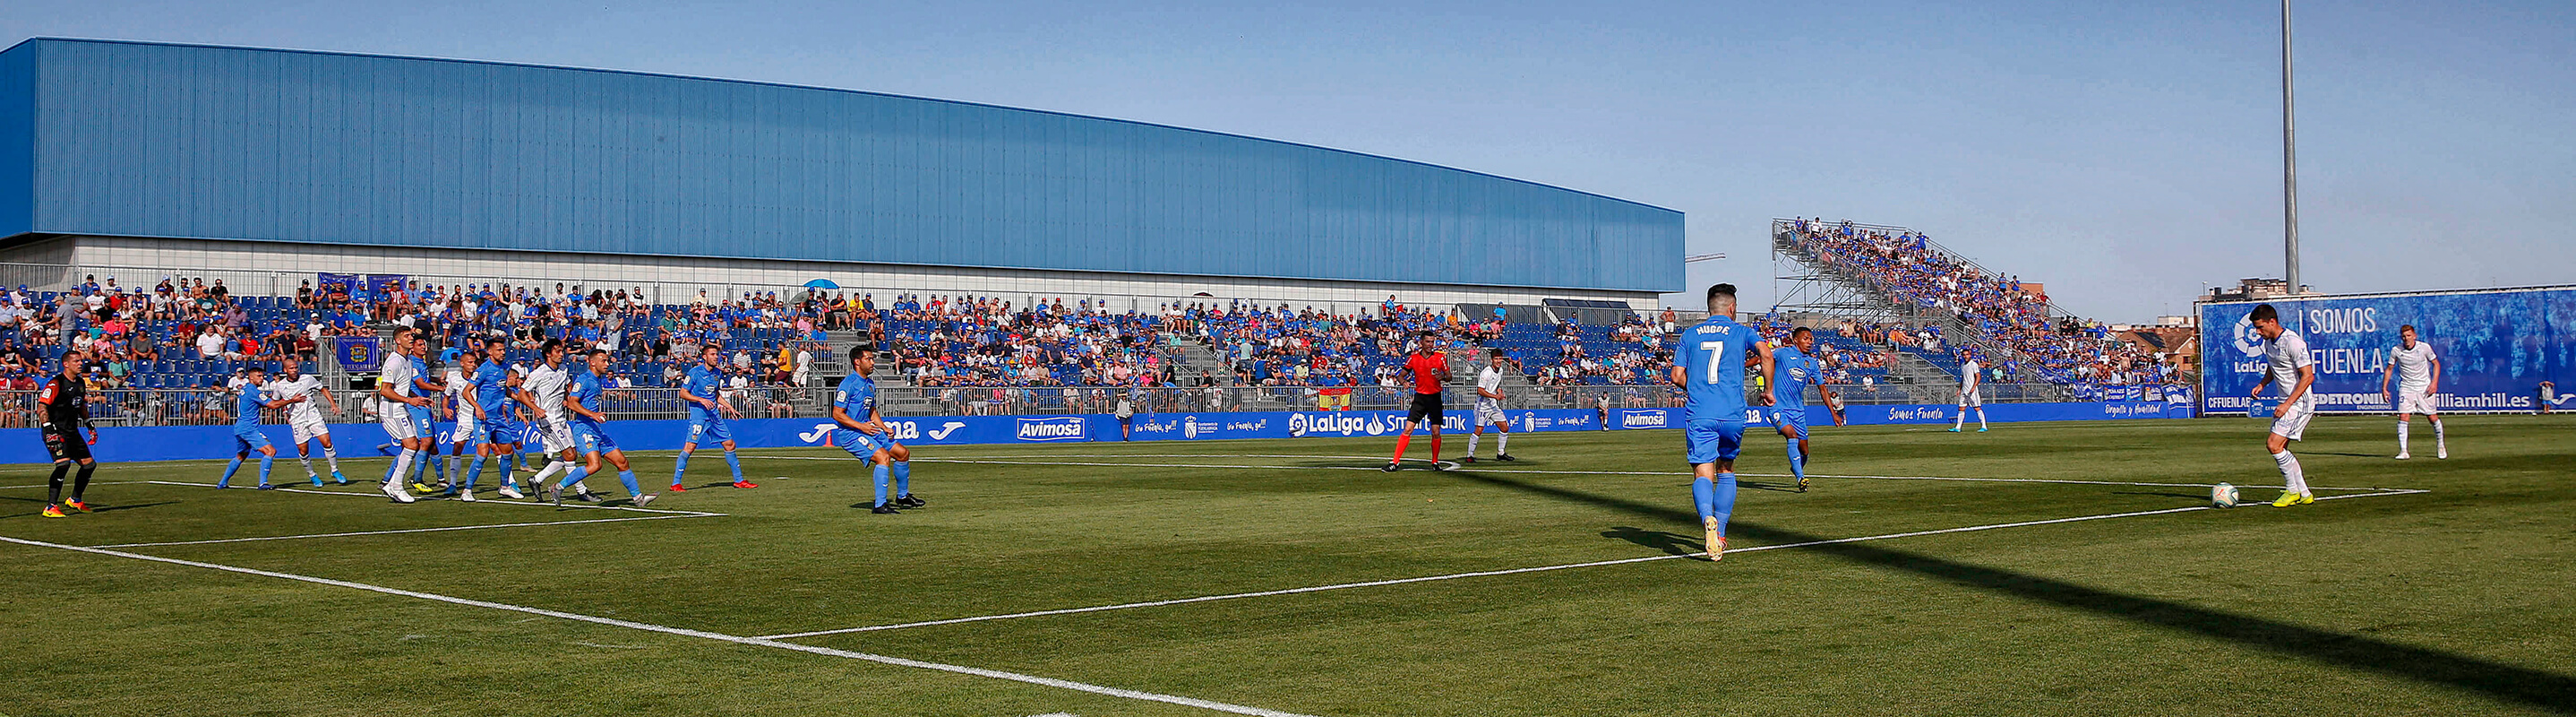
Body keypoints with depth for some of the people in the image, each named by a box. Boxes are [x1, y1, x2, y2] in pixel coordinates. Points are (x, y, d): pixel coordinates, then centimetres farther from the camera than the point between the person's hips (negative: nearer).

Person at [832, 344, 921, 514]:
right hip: (850, 434, -9)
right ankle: (879, 505, -25)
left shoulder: (870, 384, 15)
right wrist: (861, 426, -24)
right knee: (883, 456, -27)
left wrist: (885, 429, 9)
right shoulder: (849, 383, -14)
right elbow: (837, 414, -16)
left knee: (903, 453, 9)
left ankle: (902, 496, 28)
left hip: (869, 430, 9)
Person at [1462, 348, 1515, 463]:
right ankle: (1469, 456, -4)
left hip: (1494, 405, 8)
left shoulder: (1500, 370, 8)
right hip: (1483, 405, -8)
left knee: (1505, 428, 6)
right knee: (1479, 430, -12)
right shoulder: (1486, 372, -18)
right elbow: (1480, 390, -22)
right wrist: (1495, 396, -26)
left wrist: (1499, 390, 5)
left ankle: (1501, 453, 19)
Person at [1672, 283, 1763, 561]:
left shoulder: (1690, 334, 13)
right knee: (1726, 472, 19)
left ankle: (1708, 519, -36)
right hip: (1732, 414, 0)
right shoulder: (1741, 332, 8)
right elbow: (1765, 352, -11)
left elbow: (1677, 376, 9)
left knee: (1703, 475, -6)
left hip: (1698, 414, 0)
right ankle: (1720, 534, 16)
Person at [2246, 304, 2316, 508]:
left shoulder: (2293, 343, -20)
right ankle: (2304, 494, 17)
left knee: (2274, 444, -16)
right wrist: (2262, 384, 6)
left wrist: (2287, 404, -23)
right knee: (2279, 448, 9)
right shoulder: (2268, 343, 8)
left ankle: (2292, 490, -2)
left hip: (2300, 402, -10)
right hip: (2286, 402, 10)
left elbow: (2308, 376, -21)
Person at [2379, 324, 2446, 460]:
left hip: (2425, 387, 0)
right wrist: (2384, 388, 2)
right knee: (2403, 417, -13)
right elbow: (2389, 369, 7)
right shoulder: (2396, 351, -5)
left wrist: (2434, 382, -7)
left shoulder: (2424, 347, -8)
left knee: (2432, 417, 3)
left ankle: (2441, 445, 27)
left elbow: (2436, 363, 4)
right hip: (2406, 387, 0)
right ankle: (2403, 451, -13)